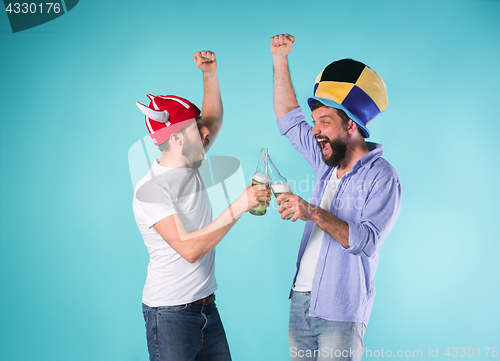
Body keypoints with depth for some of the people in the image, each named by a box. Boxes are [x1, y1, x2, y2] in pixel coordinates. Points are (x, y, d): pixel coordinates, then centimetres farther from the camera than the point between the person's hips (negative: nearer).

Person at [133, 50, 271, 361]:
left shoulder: (190, 166, 5)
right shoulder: (150, 190, -19)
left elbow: (215, 120, 17)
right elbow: (189, 248, -27)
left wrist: (211, 73, 3)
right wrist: (239, 207, -29)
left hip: (207, 307, 7)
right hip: (170, 314, -7)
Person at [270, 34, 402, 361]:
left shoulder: (382, 178, -11)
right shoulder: (329, 161, 10)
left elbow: (367, 240, -23)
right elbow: (288, 119, 19)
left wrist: (315, 213, -33)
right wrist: (280, 58, 15)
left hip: (340, 313, -7)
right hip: (301, 300, 7)